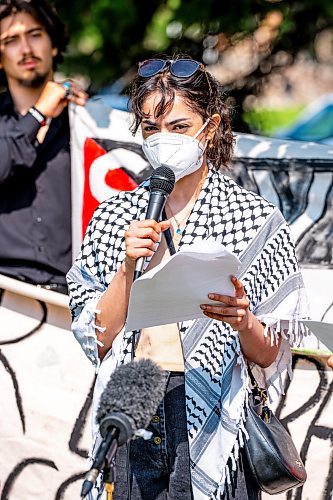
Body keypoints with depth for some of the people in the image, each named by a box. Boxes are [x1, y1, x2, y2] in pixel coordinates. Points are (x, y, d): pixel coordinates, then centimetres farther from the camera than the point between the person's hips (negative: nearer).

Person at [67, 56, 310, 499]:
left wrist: (243, 322, -21)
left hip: (212, 423, -2)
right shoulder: (112, 218, 7)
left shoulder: (257, 220, -1)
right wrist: (128, 266, -11)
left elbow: (269, 356, -1)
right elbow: (98, 341, 2)